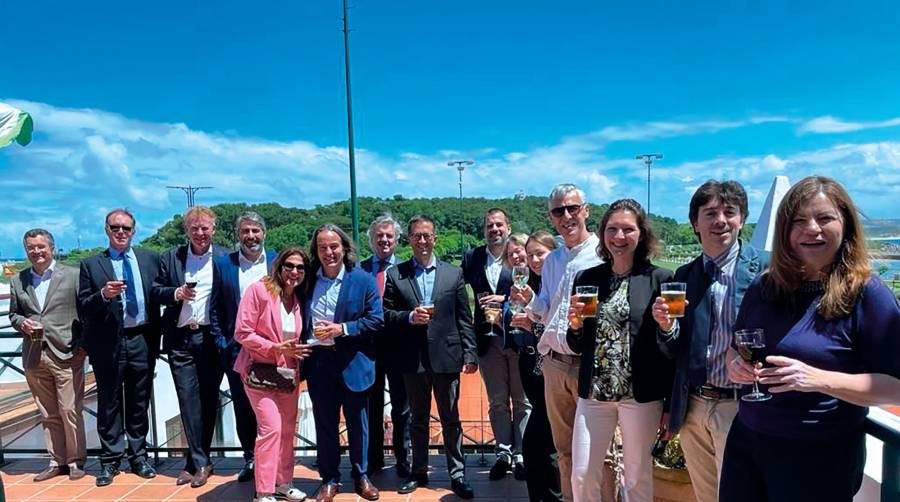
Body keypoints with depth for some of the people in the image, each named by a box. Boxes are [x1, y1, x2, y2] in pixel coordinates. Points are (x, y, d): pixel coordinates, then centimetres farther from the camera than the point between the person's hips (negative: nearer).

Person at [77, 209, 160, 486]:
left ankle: (138, 456, 24)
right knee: (109, 403, 8)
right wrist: (103, 294, -20)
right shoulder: (91, 265, 2)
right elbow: (83, 308, -2)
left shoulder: (150, 259, 5)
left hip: (142, 341, 1)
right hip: (108, 343, -1)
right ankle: (110, 460, 22)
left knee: (139, 403, 11)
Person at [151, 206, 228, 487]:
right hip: (180, 339, 2)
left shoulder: (225, 258, 2)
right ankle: (200, 462, 13)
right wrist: (176, 293, -11)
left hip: (211, 338, -2)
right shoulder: (170, 258, 8)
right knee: (188, 399, 3)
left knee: (207, 399, 6)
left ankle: (197, 461, 19)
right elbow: (156, 291, 10)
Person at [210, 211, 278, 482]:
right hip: (236, 350, 1)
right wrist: (222, 344, 1)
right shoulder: (223, 264, 5)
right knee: (243, 408, 10)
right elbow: (215, 309, 7)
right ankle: (250, 459, 26)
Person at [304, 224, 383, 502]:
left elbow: (376, 319, -8)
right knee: (325, 423, 12)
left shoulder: (363, 280, -4)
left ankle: (361, 477, 30)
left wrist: (343, 329, -18)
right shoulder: (308, 279, 4)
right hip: (318, 361, 2)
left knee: (357, 422, 12)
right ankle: (329, 479, 28)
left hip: (352, 362, -2)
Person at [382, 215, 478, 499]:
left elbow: (464, 318, 2)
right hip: (413, 359, 1)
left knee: (451, 419, 8)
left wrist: (470, 354, -3)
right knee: (418, 419, 15)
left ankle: (457, 475, 20)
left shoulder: (454, 273, 4)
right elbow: (386, 315, 2)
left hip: (446, 357, 0)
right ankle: (419, 472, 29)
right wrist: (409, 317, -16)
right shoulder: (395, 275, 3)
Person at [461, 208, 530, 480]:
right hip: (488, 340, 3)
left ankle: (520, 454, 22)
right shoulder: (472, 257, 5)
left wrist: (505, 299, -18)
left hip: (519, 337, -2)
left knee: (521, 400, 9)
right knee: (497, 402, 13)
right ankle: (504, 453, 26)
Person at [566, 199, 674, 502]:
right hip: (593, 393, 3)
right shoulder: (586, 279, 3)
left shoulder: (660, 279, -5)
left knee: (637, 478, 13)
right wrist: (576, 325, -11)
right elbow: (577, 347, 7)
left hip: (642, 395, -2)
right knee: (581, 476, 9)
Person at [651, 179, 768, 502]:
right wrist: (666, 326, -12)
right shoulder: (684, 276, 6)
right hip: (692, 407, 5)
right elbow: (673, 353, 8)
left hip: (739, 406, -4)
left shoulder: (766, 267, -7)